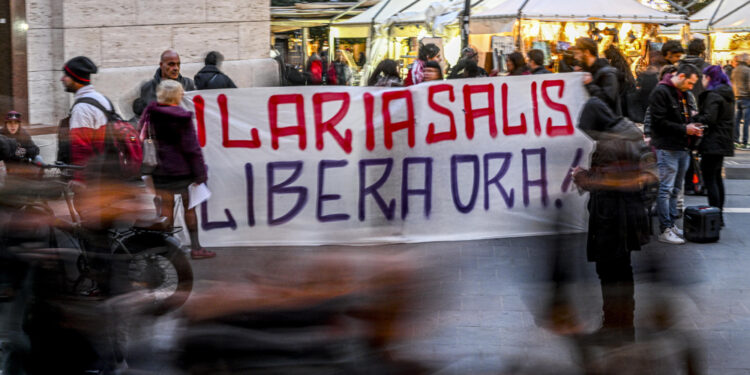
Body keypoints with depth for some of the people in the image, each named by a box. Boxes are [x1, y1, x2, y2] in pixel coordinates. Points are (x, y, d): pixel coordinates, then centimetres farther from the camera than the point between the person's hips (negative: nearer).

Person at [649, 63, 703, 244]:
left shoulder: (682, 94, 16)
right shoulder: (661, 92, -12)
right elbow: (658, 122, -18)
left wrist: (692, 127, 6)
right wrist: (684, 129, -16)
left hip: (682, 148, 9)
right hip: (667, 148, -9)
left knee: (675, 189, 13)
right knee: (665, 189, -7)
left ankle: (672, 224, 21)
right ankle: (665, 230, -6)